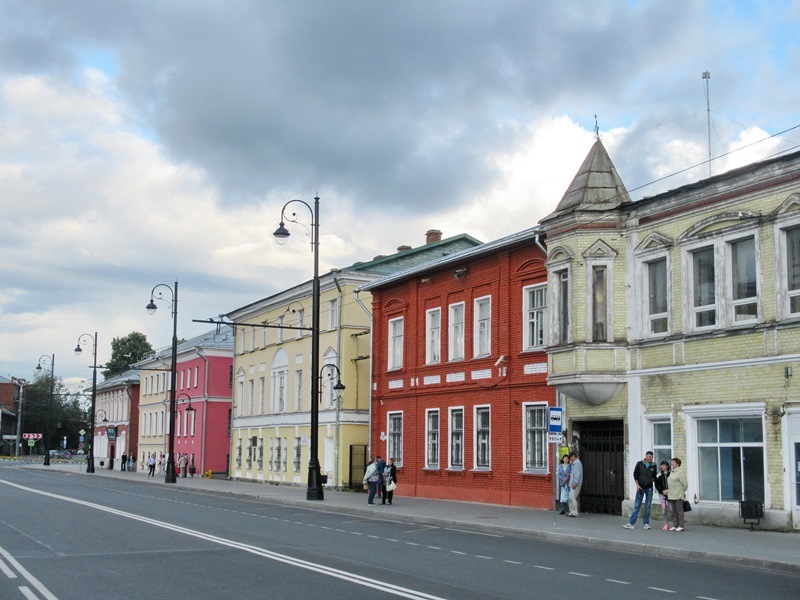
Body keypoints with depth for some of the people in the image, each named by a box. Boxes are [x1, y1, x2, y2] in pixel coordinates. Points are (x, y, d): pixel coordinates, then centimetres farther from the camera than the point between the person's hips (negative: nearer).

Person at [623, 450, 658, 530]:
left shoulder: (653, 466, 4)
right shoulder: (639, 464, -1)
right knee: (637, 505, -1)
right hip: (640, 487, -2)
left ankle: (646, 523, 11)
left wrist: (653, 479, -5)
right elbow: (635, 474, 0)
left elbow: (654, 476, 16)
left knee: (648, 506, 4)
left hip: (649, 488, 2)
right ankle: (631, 523, -1)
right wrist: (637, 484, -8)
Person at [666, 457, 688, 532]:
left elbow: (685, 484, -10)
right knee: (673, 511, 10)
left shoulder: (680, 472, -11)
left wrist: (682, 492, 1)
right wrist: (668, 490, 13)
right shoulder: (672, 472, 16)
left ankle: (681, 526, 0)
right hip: (671, 495, 9)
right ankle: (674, 525, 15)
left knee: (679, 510, -4)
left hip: (678, 495, -9)